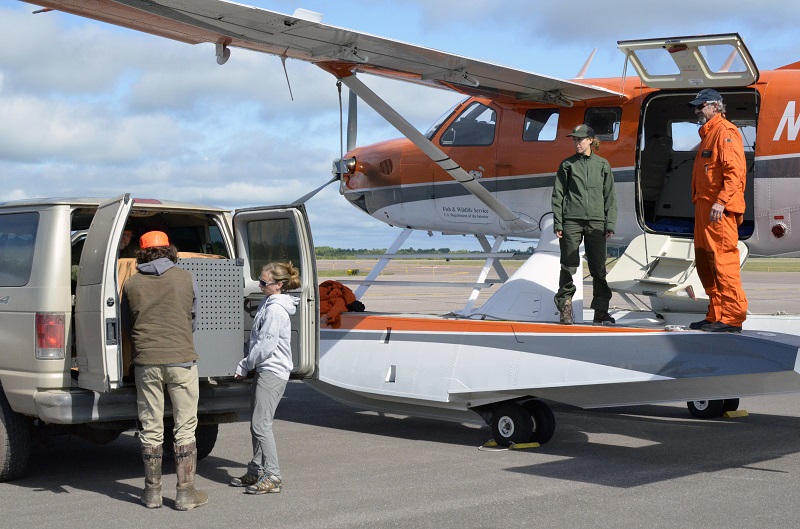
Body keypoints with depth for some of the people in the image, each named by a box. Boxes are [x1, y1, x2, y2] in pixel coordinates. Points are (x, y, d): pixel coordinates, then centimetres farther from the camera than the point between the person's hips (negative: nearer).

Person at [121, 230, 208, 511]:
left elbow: (127, 325, 15)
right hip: (181, 360, -2)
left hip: (146, 362, 2)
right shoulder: (186, 278, 1)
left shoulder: (131, 284, 4)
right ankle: (185, 491, 5)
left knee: (150, 428, 10)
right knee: (185, 427, 4)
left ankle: (152, 491, 16)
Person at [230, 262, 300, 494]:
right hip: (265, 371, 10)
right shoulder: (267, 304, 16)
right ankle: (256, 471, 20)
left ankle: (272, 476, -9)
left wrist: (244, 366, -9)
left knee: (261, 424, -11)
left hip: (272, 372, -10)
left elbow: (266, 345, -19)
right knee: (257, 424, 13)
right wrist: (247, 365, 13)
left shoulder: (275, 309, -15)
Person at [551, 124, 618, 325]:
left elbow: (610, 196, 10)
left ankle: (601, 310, 7)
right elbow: (558, 195, 6)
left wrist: (610, 224, 3)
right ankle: (565, 306, 9)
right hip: (571, 221, -1)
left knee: (599, 268, 1)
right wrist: (557, 223, -1)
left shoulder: (603, 165, 9)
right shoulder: (567, 165, 7)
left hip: (596, 222, 1)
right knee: (568, 266, -1)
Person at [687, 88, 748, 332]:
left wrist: (721, 201, -26)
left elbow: (735, 171, -19)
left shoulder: (725, 132, -9)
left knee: (723, 259, -11)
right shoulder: (708, 133, 22)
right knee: (704, 261, 13)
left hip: (720, 210, -11)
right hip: (704, 207, 11)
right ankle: (716, 315, 20)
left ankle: (732, 317, -10)